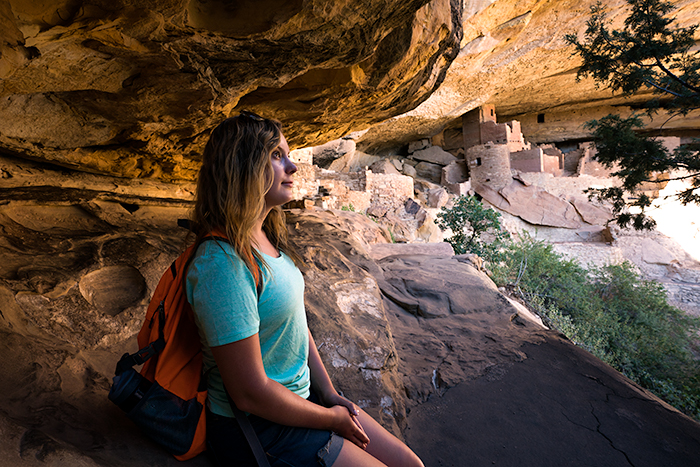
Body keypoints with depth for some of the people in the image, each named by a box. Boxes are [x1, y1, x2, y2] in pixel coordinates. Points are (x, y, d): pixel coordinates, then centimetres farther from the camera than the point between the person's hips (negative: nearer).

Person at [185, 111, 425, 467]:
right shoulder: (222, 263, -27)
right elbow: (251, 394, -24)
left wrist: (330, 394, 5)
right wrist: (332, 418, -11)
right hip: (254, 429, -7)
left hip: (300, 396, 8)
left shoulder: (267, 243, 1)